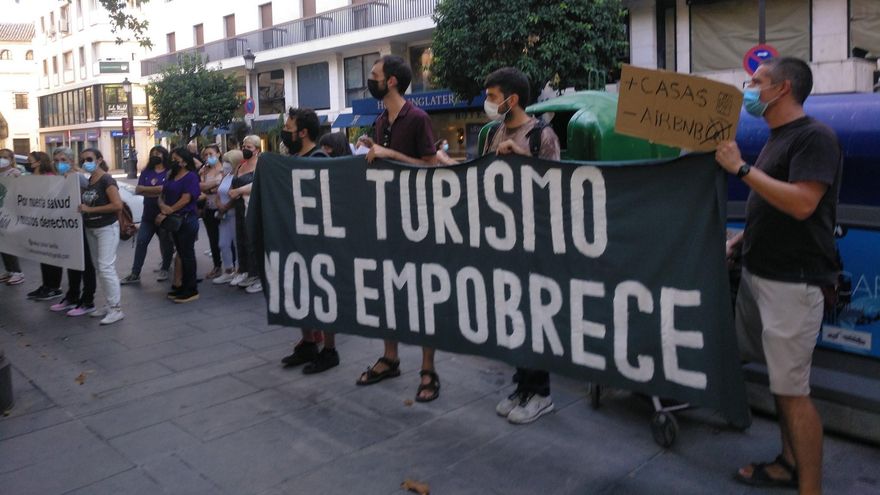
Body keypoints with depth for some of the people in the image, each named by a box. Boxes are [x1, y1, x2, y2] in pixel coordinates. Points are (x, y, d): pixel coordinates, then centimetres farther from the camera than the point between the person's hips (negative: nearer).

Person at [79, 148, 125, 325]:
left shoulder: (106, 180, -14)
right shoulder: (88, 181, 10)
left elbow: (117, 205, -25)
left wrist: (90, 209, -21)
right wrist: (81, 208, 5)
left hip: (107, 228, -9)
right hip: (90, 229, 9)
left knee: (106, 268, -12)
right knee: (98, 268, 12)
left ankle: (117, 308, -6)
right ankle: (110, 304, 21)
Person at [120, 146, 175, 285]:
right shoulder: (146, 172, 12)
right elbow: (138, 190, 2)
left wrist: (147, 191, -11)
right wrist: (156, 190, -11)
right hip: (148, 215, 5)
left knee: (166, 243, 6)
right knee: (141, 243, 2)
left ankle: (164, 269, 23)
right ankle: (135, 274, 5)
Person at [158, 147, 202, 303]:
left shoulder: (191, 176, -10)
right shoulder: (171, 175, 14)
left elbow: (185, 199, -17)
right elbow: (163, 195, 14)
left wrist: (168, 212, -12)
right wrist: (162, 205, -7)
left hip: (187, 219, -8)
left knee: (187, 254, -4)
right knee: (181, 253, 13)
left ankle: (191, 290, 3)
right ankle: (184, 286, 22)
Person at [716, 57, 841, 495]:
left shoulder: (814, 137, -13)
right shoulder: (777, 138, 15)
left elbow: (801, 204, -25)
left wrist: (741, 168, -22)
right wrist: (737, 240, 13)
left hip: (792, 282, -9)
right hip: (759, 273, 9)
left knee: (793, 390, -4)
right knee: (779, 380, 16)